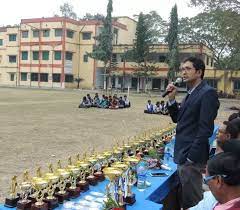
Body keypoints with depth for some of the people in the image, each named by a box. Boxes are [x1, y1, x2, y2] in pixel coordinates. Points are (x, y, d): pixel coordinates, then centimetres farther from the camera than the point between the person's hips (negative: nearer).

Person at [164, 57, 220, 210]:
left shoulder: (208, 93, -14)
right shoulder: (191, 93, 15)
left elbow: (206, 128, -20)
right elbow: (178, 119, 16)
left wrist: (191, 157, -20)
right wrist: (172, 99, 2)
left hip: (192, 157, -9)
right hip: (183, 154, 9)